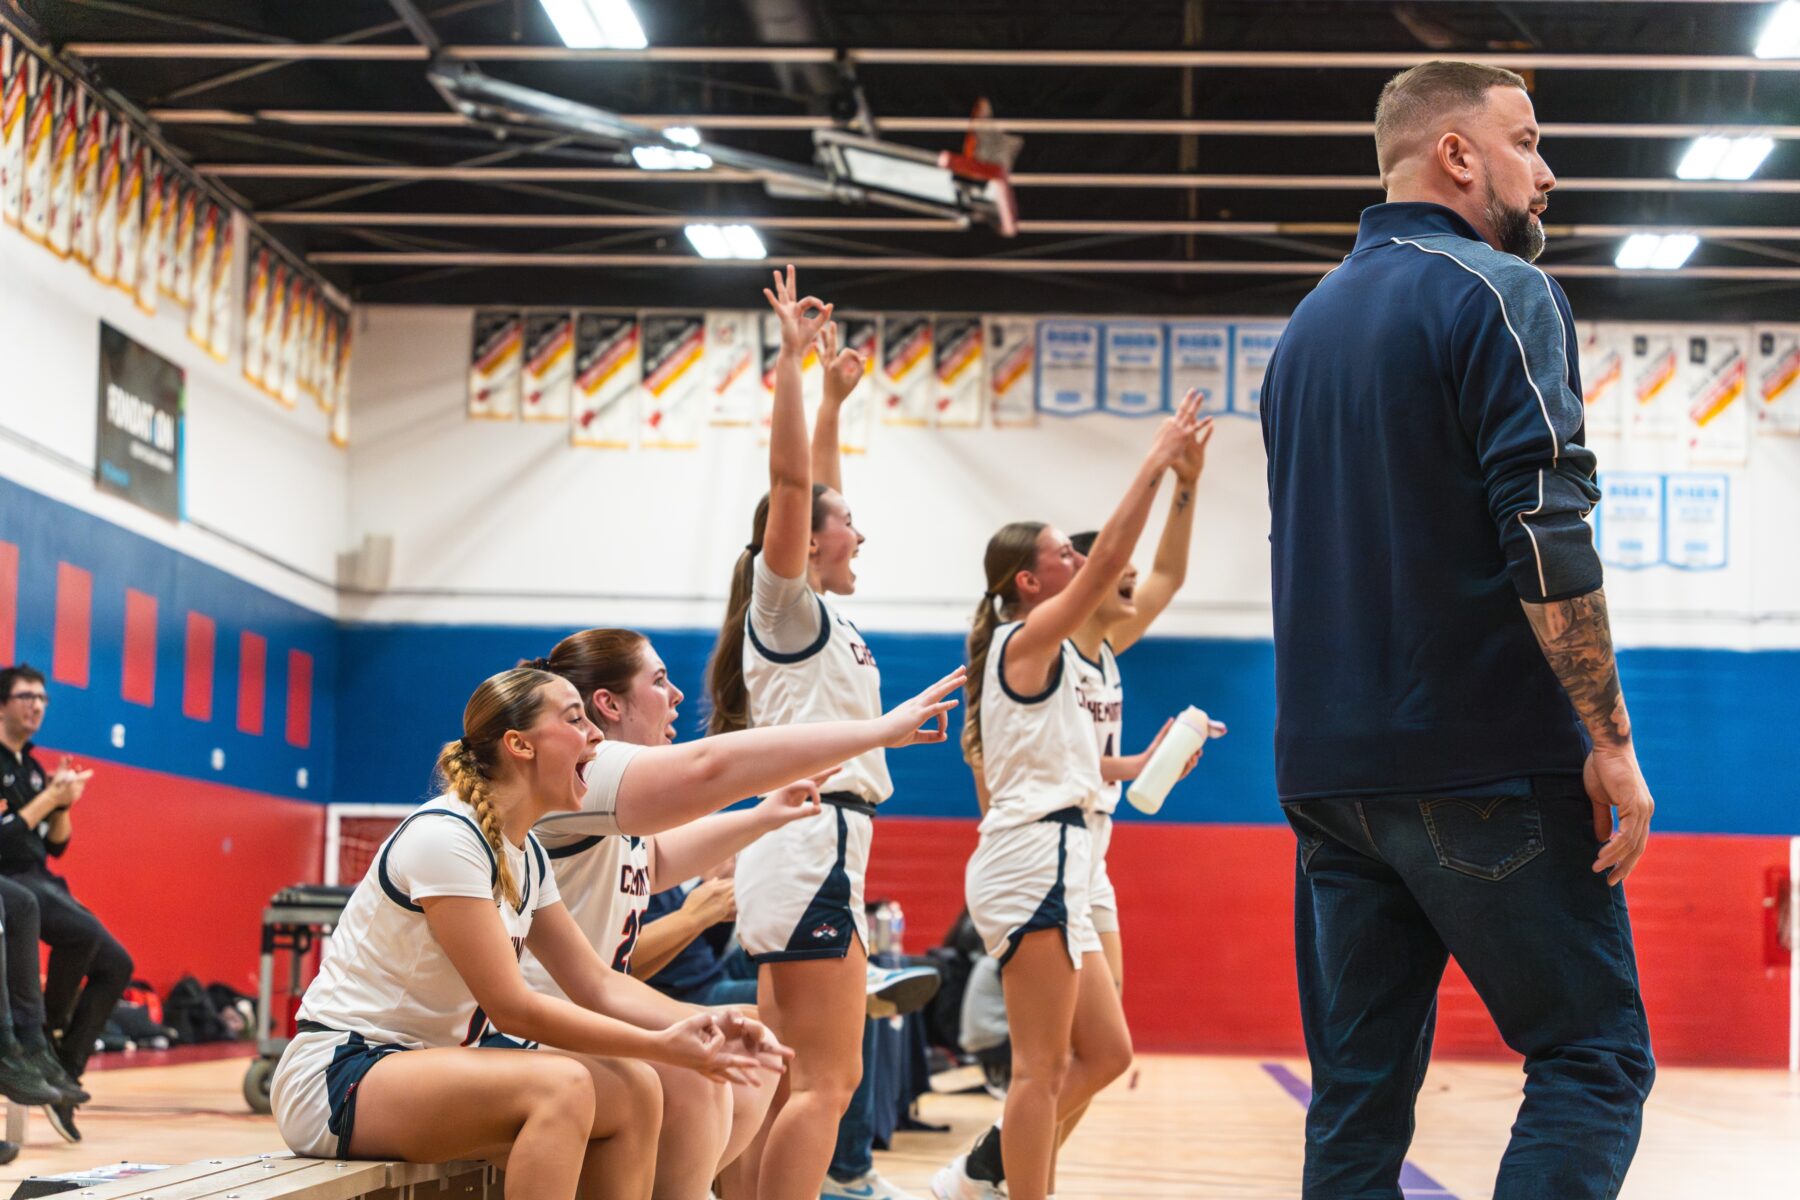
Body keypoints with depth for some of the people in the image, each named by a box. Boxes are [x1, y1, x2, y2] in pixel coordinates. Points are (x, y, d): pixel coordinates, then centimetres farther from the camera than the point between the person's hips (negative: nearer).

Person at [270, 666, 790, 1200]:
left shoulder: (528, 855, 8)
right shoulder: (444, 837, -20)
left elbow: (598, 985, 8)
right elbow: (512, 1008, -22)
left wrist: (702, 1026, -9)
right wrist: (662, 1046, -20)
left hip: (432, 1063, 9)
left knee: (635, 1090, -6)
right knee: (558, 1086, -31)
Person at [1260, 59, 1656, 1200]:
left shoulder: (1312, 323, 18)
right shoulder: (1499, 292, -6)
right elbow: (1546, 536, -16)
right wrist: (1612, 736, -13)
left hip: (1332, 771, 7)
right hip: (1486, 763, -7)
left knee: (1358, 1094, 8)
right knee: (1595, 1060, 0)